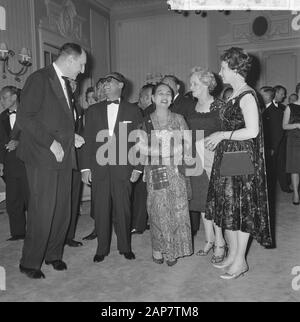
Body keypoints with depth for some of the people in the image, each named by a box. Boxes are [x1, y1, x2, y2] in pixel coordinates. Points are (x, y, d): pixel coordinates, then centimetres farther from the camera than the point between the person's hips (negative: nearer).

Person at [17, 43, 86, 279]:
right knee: (42, 212, -3)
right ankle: (30, 263, 15)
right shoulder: (39, 79, -8)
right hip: (43, 157, -8)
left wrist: (72, 137, 8)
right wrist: (51, 142, -18)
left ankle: (54, 254, 28)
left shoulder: (64, 83, 19)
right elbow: (24, 118, -15)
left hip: (63, 156, 8)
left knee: (63, 211, 10)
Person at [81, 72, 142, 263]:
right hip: (99, 168, 2)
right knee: (100, 210, 5)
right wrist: (86, 167, 2)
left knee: (123, 209, 4)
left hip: (123, 168, -2)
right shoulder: (94, 110, 12)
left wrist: (137, 168, -3)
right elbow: (88, 140, 9)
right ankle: (102, 249, 19)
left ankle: (125, 247, 20)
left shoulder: (132, 110, 6)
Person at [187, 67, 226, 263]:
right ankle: (209, 240, 24)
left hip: (214, 157, -6)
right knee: (202, 199, 10)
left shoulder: (219, 106, -7)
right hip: (196, 157, 6)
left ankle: (220, 243, 10)